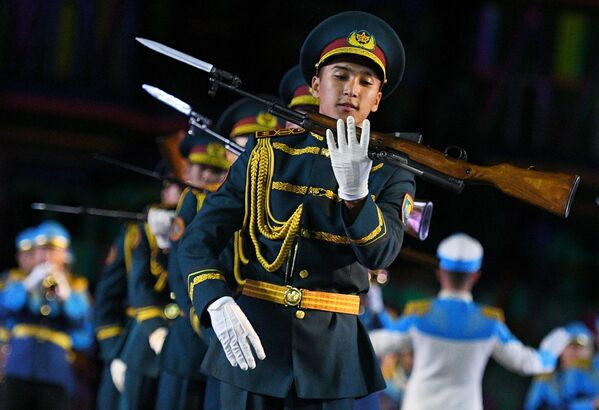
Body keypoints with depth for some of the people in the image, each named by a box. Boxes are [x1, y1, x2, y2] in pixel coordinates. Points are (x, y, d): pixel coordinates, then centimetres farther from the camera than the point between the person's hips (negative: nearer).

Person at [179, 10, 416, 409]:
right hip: (250, 338, 0)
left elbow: (380, 253, -15)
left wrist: (355, 192, -32)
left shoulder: (390, 173, 4)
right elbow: (199, 238, 1)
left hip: (332, 348, 0)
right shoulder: (266, 152, 5)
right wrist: (217, 304, -17)